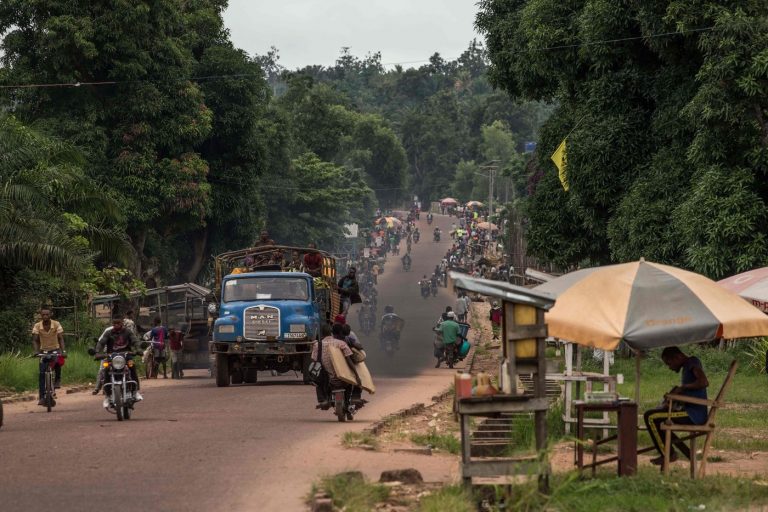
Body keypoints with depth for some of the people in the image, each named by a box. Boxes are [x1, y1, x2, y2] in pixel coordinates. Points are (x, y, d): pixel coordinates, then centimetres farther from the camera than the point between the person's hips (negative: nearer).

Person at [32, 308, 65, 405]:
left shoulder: (56, 324, -12)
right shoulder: (37, 326, -10)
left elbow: (60, 338, -18)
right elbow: (35, 340, -14)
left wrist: (62, 351, -32)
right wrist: (36, 351, -31)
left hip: (55, 350, -1)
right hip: (44, 351, 1)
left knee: (58, 361, -33)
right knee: (42, 373, -11)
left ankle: (57, 379, -4)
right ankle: (42, 397, -8)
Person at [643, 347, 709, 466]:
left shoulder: (693, 362, -9)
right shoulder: (686, 367, 20)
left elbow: (704, 382, -26)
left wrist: (682, 387, -15)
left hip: (694, 415, -10)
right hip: (689, 412, 10)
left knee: (651, 417, -16)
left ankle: (667, 455, -4)